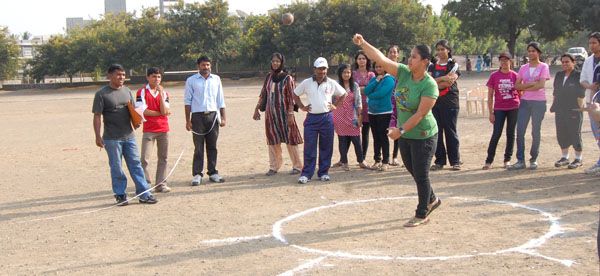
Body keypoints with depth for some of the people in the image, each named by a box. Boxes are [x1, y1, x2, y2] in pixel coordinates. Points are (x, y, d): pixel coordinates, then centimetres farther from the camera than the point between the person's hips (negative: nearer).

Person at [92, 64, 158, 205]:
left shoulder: (127, 91, 10)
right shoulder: (102, 94, -6)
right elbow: (97, 116, -7)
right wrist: (98, 136, -14)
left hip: (129, 135, 5)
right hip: (112, 138, -4)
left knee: (136, 165, 4)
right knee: (116, 168, 4)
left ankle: (144, 194, 7)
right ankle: (120, 195, 15)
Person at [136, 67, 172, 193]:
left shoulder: (164, 93, 9)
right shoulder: (142, 92, -1)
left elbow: (165, 111, -6)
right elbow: (143, 111, -12)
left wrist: (161, 94, -11)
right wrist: (160, 113, -5)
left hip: (163, 129, 4)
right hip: (148, 130, -3)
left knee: (163, 157, 6)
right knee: (144, 158, -8)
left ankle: (161, 184, 12)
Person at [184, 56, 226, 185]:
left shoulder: (216, 79, 11)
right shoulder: (191, 80, 4)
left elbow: (221, 100, 13)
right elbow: (187, 101, 3)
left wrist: (223, 117, 6)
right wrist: (188, 120, -3)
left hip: (213, 115, 2)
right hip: (198, 116, -2)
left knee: (212, 146, 6)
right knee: (198, 147, -2)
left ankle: (213, 173, 14)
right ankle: (197, 174, 4)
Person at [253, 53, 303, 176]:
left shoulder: (287, 78, -6)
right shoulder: (269, 77, 9)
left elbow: (291, 98, -9)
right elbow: (263, 94, 16)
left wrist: (290, 114, -16)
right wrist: (257, 108, 12)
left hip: (283, 113, -5)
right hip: (270, 113, 5)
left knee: (290, 138, -1)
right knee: (272, 140, 8)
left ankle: (297, 166, 8)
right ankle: (274, 166, 16)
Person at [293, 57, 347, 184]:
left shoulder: (332, 83, 3)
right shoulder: (306, 83, 2)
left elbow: (343, 94, 16)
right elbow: (295, 94, 15)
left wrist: (335, 105, 6)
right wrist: (302, 107, 6)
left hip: (327, 118, 1)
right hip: (311, 118, -1)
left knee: (326, 147, 5)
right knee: (309, 147, -2)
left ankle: (324, 172, 14)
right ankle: (306, 174, 2)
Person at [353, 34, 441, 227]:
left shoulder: (429, 85, -21)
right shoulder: (403, 73, -3)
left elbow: (420, 114, -24)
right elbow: (381, 59, -9)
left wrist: (401, 130, -26)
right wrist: (363, 44, -19)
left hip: (423, 136, -7)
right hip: (405, 135, 7)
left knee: (421, 175, 2)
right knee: (414, 171, 19)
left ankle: (422, 215, 16)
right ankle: (431, 200, 42)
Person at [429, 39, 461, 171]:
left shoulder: (454, 65, 3)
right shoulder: (432, 66, 13)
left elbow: (449, 83, -11)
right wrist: (443, 78, -13)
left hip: (450, 102, -3)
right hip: (434, 102, 4)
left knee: (450, 131, -1)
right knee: (436, 131, 3)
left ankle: (455, 161, 5)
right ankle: (439, 161, 10)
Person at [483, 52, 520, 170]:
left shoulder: (515, 75, 1)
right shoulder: (494, 76, 0)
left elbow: (520, 92, 8)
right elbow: (490, 95, 2)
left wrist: (521, 108, 3)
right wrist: (491, 113, -2)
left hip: (514, 108, 1)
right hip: (499, 109, -1)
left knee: (511, 134, 8)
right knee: (496, 134, -3)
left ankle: (507, 159, 17)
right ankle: (489, 160, 2)